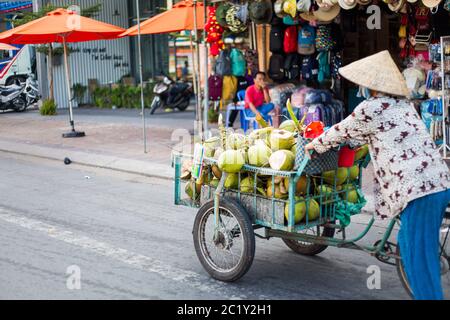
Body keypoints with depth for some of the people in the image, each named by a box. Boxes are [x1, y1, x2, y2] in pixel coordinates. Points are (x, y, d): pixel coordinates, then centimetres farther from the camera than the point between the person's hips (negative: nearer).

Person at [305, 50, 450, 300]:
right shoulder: (402, 104, 19)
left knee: (418, 257, -2)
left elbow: (341, 132, 8)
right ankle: (427, 293, 30)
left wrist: (314, 145, 25)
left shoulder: (372, 108, -6)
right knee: (409, 244, 21)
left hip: (418, 190, -9)